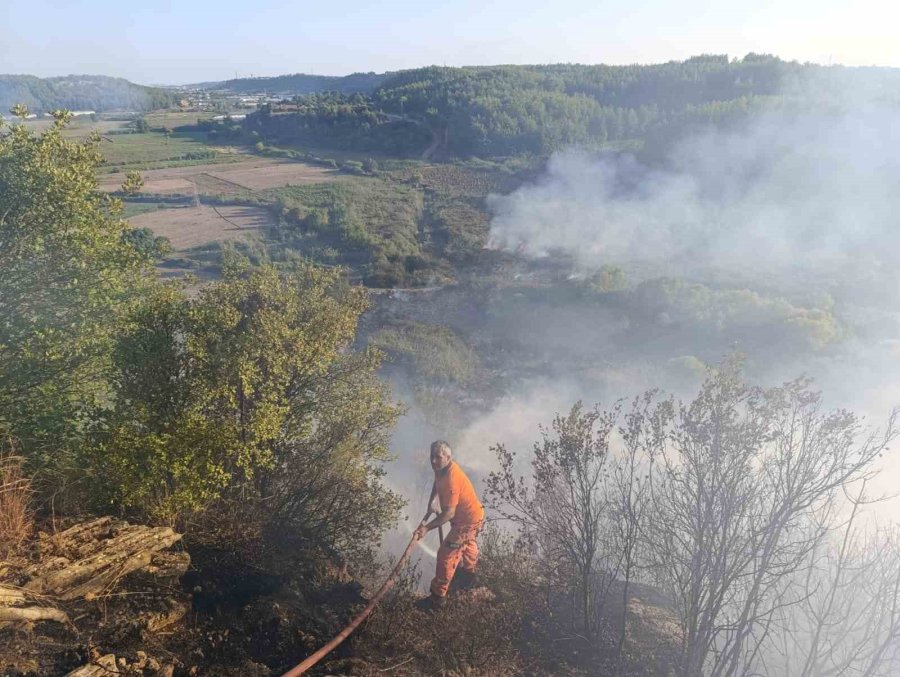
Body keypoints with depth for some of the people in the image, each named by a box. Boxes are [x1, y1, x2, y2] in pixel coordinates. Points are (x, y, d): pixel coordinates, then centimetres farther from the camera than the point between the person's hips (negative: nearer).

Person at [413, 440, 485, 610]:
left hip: (468, 522, -10)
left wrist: (427, 527, -40)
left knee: (446, 554, -5)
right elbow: (437, 484, 15)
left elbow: (449, 513, -38)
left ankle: (438, 597, 8)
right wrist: (431, 503, 6)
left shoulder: (451, 479, -37)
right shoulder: (442, 468, -9)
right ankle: (468, 573, 62)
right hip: (472, 515, 10)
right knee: (466, 543, 34)